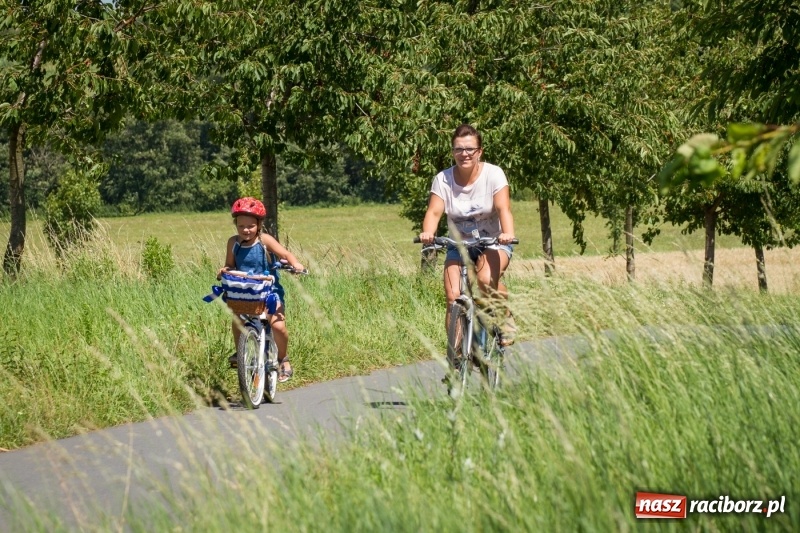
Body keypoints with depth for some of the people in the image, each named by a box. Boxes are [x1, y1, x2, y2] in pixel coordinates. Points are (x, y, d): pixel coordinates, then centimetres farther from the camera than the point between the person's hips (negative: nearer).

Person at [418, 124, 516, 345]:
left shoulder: (493, 174, -13)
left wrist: (508, 233, -45)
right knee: (453, 297, -14)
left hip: (493, 243, -2)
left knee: (486, 279, -32)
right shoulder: (443, 179, -8)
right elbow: (434, 211, -18)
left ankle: (506, 318, -4)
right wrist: (427, 233, -41)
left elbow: (503, 208, -24)